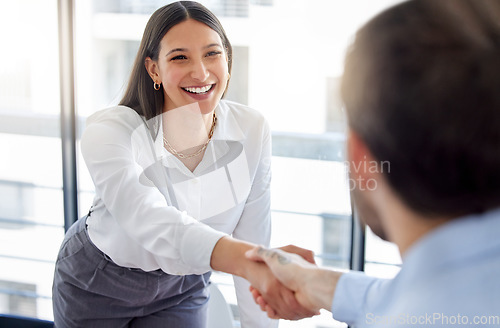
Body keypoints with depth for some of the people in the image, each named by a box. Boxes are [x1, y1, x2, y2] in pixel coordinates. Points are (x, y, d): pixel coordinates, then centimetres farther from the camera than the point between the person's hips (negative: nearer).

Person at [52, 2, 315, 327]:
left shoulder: (252, 131, -18)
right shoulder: (109, 131, -31)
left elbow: (252, 242, -12)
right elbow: (149, 220, -50)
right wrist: (249, 261, -67)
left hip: (183, 288, 3)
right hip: (96, 286, -2)